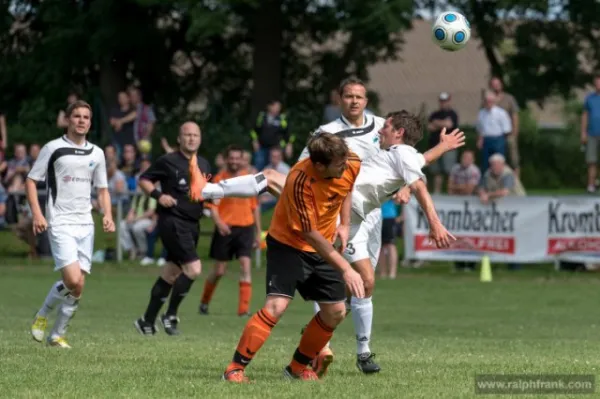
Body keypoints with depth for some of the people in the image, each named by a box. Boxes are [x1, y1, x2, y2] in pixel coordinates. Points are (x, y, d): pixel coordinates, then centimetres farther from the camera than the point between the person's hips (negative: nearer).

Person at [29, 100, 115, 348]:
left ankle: (57, 335, 15)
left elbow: (102, 188, 20)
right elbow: (31, 180, 0)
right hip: (60, 223, -5)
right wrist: (37, 214, -12)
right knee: (72, 281, -19)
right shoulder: (53, 148, -2)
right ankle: (42, 316, 6)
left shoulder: (96, 153, 12)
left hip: (85, 225, 5)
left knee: (78, 287, 1)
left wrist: (107, 215, 2)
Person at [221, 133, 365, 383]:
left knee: (335, 312, 3)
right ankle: (235, 369, -14)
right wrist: (345, 269, -28)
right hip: (288, 244, -6)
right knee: (276, 306, -21)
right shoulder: (300, 180, -33)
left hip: (323, 247, 7)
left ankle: (298, 367, 20)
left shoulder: (352, 165, -15)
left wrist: (345, 223, 3)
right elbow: (309, 234, -28)